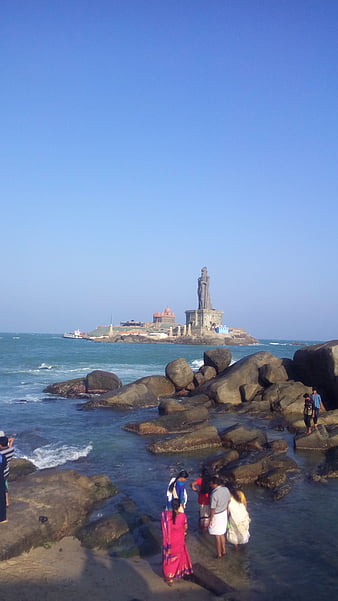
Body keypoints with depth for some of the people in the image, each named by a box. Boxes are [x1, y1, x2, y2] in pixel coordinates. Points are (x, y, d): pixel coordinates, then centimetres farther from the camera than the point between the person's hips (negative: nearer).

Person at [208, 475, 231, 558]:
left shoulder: (214, 494, -31)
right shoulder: (226, 489, -9)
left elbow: (213, 509, -23)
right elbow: (228, 501, 5)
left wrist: (211, 520, -10)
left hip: (217, 516, -7)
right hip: (224, 513, 7)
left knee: (217, 535, 12)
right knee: (222, 534, 24)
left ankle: (219, 554, 25)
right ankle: (224, 550, 38)